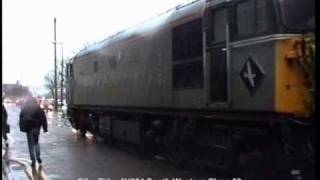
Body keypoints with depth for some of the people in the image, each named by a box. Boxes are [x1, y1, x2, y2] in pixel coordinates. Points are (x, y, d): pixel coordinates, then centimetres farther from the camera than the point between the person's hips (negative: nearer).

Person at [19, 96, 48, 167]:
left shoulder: (24, 109, -1)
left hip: (29, 128, -1)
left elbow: (21, 119, 1)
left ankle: (33, 161, 2)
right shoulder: (39, 109, 1)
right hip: (37, 127, 2)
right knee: (36, 142, 21)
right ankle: (38, 156, 5)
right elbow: (43, 118, 0)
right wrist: (45, 128, 4)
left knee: (31, 144, 4)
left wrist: (22, 128, 8)